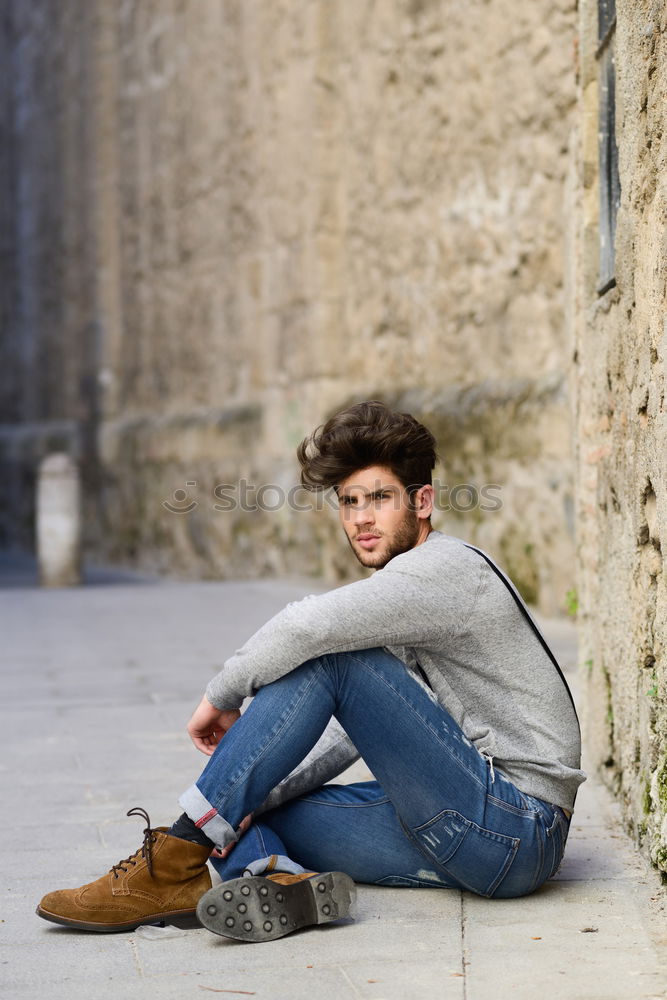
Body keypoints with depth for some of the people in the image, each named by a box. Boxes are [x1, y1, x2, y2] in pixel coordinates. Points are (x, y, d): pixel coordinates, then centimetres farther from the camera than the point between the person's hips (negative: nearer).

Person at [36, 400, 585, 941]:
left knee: (327, 660, -18)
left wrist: (222, 696, -10)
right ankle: (276, 881, -34)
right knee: (235, 817, 1)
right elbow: (353, 730, 15)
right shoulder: (399, 591, 19)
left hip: (519, 827, -9)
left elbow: (309, 625, -26)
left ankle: (177, 857, -16)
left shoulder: (448, 566, -11)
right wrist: (259, 792, -1)